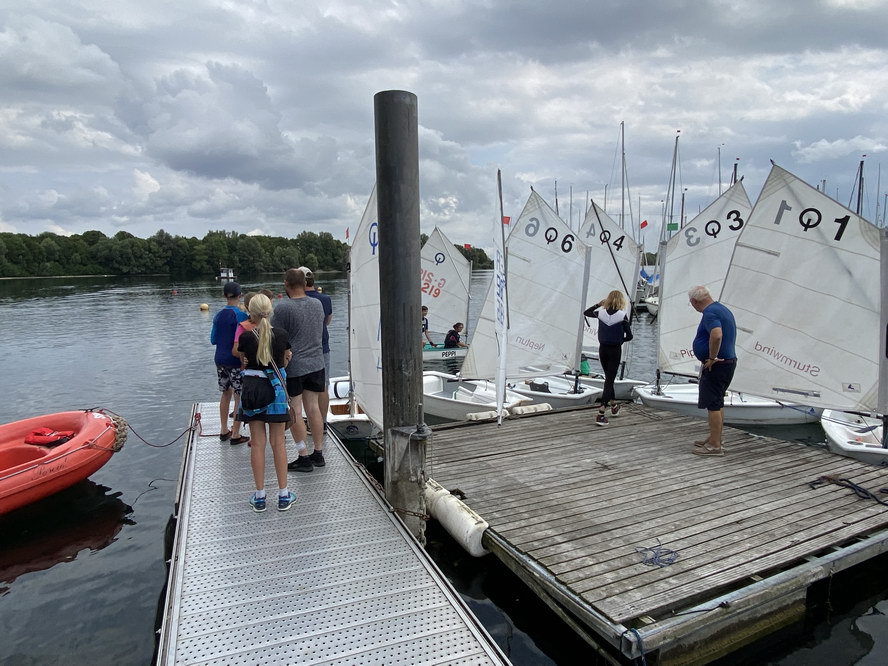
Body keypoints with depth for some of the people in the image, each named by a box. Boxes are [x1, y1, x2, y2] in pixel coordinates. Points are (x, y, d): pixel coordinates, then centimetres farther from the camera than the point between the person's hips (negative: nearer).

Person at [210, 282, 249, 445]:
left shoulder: (218, 315, 5)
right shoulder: (240, 315, -13)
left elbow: (213, 340, 9)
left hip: (220, 359, 6)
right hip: (236, 360, -6)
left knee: (226, 394, 19)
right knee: (239, 397, 2)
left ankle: (224, 431, 26)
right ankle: (235, 435, 5)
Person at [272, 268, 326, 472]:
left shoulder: (283, 308, -15)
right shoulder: (317, 304, 4)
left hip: (292, 366, -6)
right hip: (316, 363, 6)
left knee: (294, 412, 3)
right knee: (313, 408, 12)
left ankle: (304, 458, 8)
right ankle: (318, 454, 18)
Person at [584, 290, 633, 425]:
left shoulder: (601, 313, -4)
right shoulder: (623, 315, -12)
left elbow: (586, 313, 15)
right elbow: (629, 336, -10)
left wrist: (599, 304, 17)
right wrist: (620, 340, 10)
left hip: (603, 349, 4)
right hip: (615, 350, -4)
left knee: (608, 377, 22)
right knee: (609, 380, -2)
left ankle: (614, 405, 40)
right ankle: (601, 414, -12)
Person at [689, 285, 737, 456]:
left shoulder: (710, 313, -18)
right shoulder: (723, 309, 14)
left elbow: (717, 335, -36)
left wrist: (712, 358, -23)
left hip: (716, 365, -10)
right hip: (728, 361, 10)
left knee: (713, 404, -4)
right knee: (717, 403, 17)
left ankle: (715, 446, 1)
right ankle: (714, 439, 27)